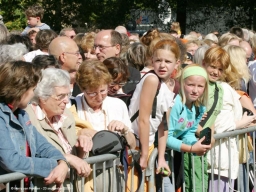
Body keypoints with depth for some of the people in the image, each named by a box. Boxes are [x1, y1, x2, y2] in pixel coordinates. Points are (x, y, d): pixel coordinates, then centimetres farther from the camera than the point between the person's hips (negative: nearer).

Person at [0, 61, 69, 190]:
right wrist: (54, 166, -15)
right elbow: (11, 161, -23)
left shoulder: (20, 113, 12)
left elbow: (42, 146, 13)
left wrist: (62, 163, -8)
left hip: (28, 184, 8)